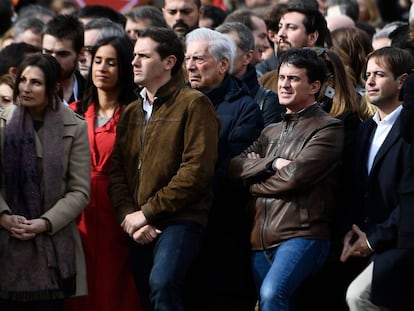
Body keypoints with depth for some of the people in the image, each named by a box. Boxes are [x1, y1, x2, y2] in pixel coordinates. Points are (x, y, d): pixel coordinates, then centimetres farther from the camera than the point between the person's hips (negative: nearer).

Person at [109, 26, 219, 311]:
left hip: (181, 218, -7)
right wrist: (128, 215, -7)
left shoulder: (193, 104, -3)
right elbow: (117, 171, 11)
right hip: (141, 226, 7)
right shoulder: (131, 113, 18)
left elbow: (197, 170, -13)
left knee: (162, 284, -29)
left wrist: (147, 212, -13)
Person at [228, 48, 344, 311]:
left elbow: (295, 176, -13)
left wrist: (254, 183, 3)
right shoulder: (271, 132, 22)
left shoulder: (329, 129, -1)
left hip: (302, 234, -8)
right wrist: (272, 163, -7)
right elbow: (234, 167, 10)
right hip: (262, 240, 8)